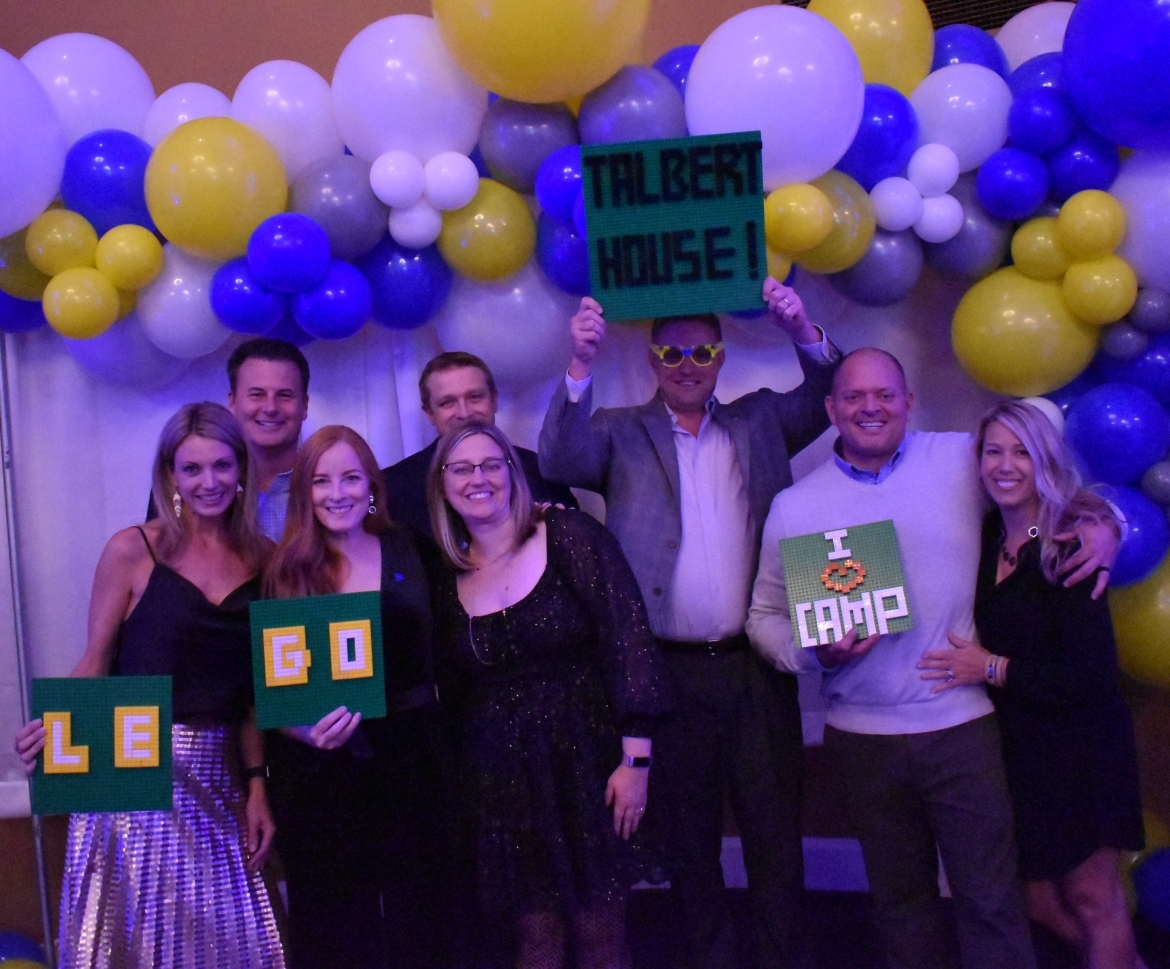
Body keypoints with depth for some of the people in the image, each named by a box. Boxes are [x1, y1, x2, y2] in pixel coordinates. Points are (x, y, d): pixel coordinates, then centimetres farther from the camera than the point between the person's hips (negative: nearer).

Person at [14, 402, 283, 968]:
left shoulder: (263, 558, 5)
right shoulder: (132, 550, -4)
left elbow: (253, 689, 10)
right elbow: (95, 663, -1)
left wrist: (256, 784, 6)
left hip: (218, 780, 3)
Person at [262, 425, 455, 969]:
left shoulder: (405, 550, 3)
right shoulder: (285, 572, -3)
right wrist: (304, 729, -21)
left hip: (408, 759, 2)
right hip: (318, 771, -2)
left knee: (417, 913, 10)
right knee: (335, 925, 9)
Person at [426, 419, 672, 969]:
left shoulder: (568, 537, -6)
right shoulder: (447, 578, 7)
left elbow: (629, 640, -11)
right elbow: (453, 692, 12)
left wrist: (635, 758, -15)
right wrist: (464, 778, 6)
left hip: (585, 762, -3)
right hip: (501, 779, 3)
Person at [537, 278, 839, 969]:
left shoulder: (760, 420, 11)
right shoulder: (621, 432, 4)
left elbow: (829, 395, 3)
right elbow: (561, 462, -12)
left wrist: (805, 332, -16)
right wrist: (582, 364, -25)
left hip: (757, 666, 1)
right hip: (670, 671, -1)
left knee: (776, 827, 8)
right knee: (688, 833, 13)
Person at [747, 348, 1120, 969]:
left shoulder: (961, 460, 0)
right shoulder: (794, 507, 2)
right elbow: (765, 616, 6)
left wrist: (1102, 523, -4)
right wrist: (817, 653, -13)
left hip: (964, 727, -1)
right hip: (865, 739, 1)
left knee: (990, 897, 2)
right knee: (901, 903, 15)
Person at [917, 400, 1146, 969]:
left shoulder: (1068, 549, -16)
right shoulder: (987, 537, 3)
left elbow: (1093, 674, -19)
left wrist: (993, 668, -17)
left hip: (1077, 747, -6)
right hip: (1017, 745, 6)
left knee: (1090, 896, 5)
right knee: (1038, 901, 14)